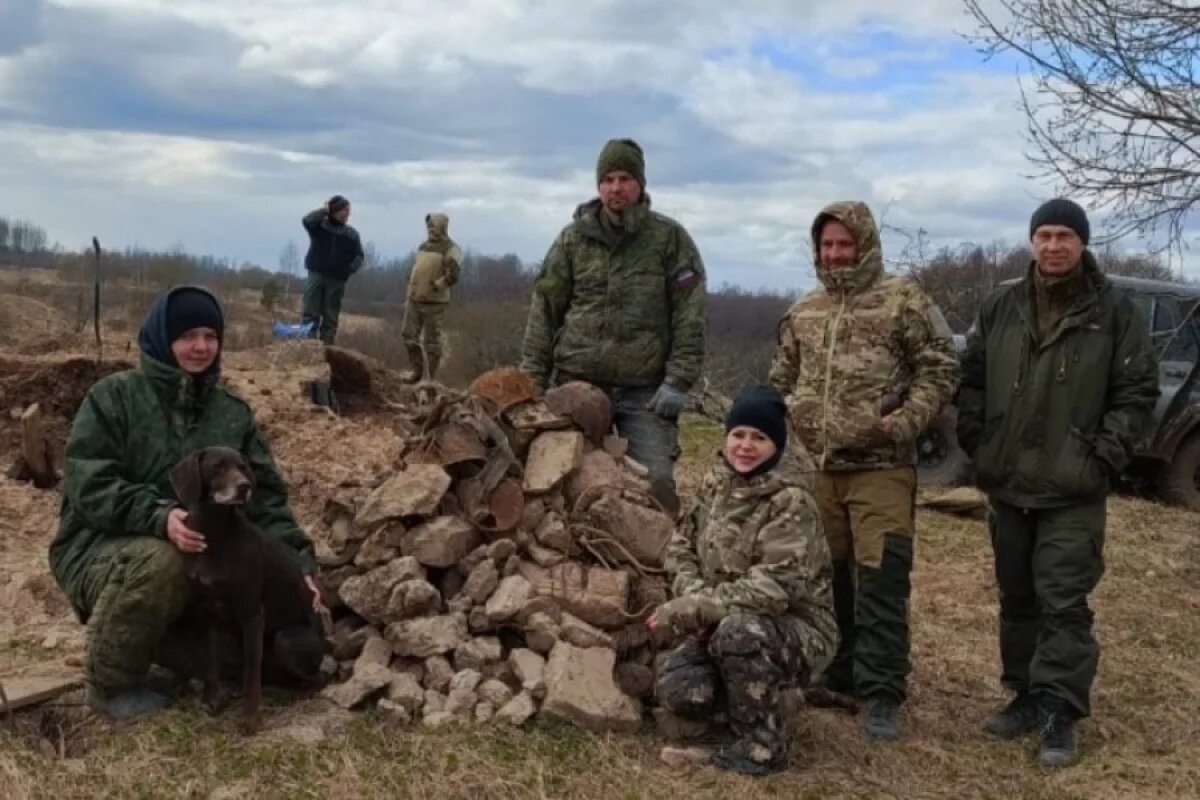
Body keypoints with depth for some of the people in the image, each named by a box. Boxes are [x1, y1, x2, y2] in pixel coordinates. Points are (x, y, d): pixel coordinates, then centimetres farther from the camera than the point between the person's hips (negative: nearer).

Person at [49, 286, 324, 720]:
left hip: (195, 554, 5)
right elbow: (88, 485, -20)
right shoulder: (114, 396, -10)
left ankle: (167, 638, 18)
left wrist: (299, 558, -13)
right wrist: (158, 517, -37)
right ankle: (111, 683, -14)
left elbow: (265, 495, 2)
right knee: (158, 562, -38)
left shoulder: (233, 412, 4)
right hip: (99, 545, -5)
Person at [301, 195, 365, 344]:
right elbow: (307, 220, -20)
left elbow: (359, 256, 9)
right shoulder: (320, 225, 1)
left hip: (337, 280, 3)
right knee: (310, 313, -4)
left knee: (331, 317, 5)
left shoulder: (352, 234, 9)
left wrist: (351, 268, -10)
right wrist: (324, 210, -12)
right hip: (317, 275, -3)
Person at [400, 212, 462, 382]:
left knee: (432, 341, -2)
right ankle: (416, 370, 22)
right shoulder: (423, 246, 16)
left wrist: (434, 287, -19)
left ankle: (430, 378, 4)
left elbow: (452, 276, -19)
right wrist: (410, 294, 20)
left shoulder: (450, 249, -9)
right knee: (409, 335, 8)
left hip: (434, 302, -7)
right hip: (414, 300, 7)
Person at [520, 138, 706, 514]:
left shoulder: (670, 238, 2)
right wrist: (533, 381, 2)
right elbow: (544, 311, 7)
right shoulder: (573, 238, 8)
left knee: (658, 480, -10)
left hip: (646, 391, -2)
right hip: (577, 385, 2)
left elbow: (689, 317, -2)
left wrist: (679, 381, -9)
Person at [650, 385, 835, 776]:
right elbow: (681, 548, 6)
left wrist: (694, 608, -27)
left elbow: (774, 588, -28)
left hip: (797, 631, -6)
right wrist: (695, 599, -14)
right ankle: (755, 694, 16)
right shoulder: (715, 483, 2)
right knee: (676, 688, -17)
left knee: (739, 630, -37)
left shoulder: (790, 502, -19)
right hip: (724, 628, 6)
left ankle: (763, 744, -15)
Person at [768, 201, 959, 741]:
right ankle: (839, 673, 28)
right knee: (829, 575, 13)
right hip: (820, 467, 6)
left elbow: (940, 369, -4)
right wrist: (793, 418, 9)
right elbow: (782, 377, 24)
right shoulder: (804, 311, 14)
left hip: (881, 468, -5)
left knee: (880, 582, -7)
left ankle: (881, 695, 0)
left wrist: (905, 422, -15)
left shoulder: (903, 300, -2)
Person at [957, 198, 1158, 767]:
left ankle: (1059, 714, 1)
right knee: (1017, 598, 12)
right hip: (1006, 485, 4)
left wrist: (1104, 456, -11)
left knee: (1063, 602, -5)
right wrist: (975, 441, 2)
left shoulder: (1114, 311, -3)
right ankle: (1026, 697, 24)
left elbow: (1137, 392, -2)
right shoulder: (999, 308, 7)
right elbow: (972, 379, 13)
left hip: (1073, 491, -4)